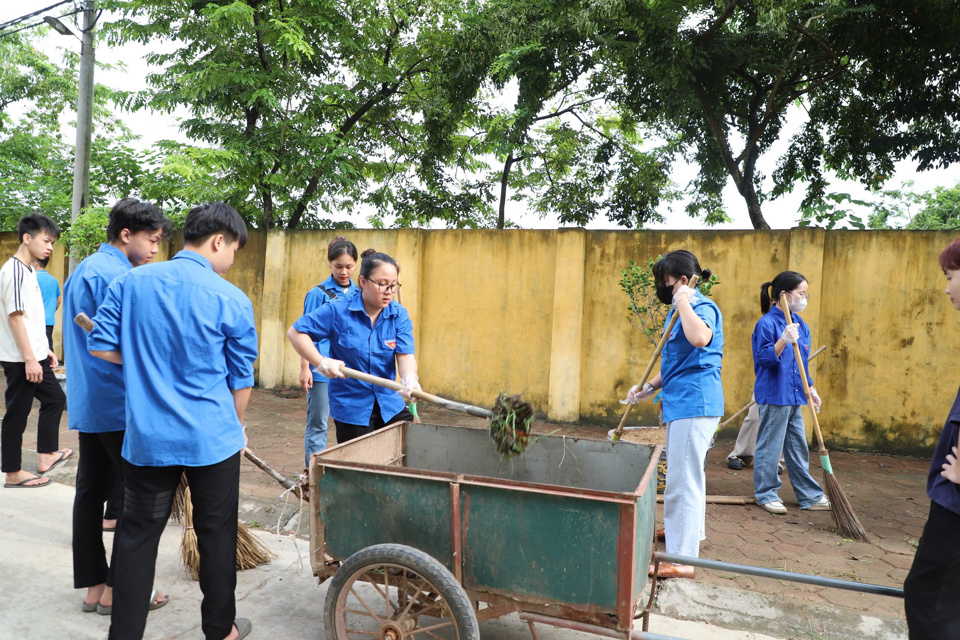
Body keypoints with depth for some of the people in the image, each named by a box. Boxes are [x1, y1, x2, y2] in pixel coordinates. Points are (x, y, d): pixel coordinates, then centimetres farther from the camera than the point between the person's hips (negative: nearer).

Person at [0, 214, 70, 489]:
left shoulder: (28, 271, 13)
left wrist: (44, 350, 19)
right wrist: (29, 358, -21)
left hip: (34, 355, 10)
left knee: (55, 399, 16)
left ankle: (46, 455, 25)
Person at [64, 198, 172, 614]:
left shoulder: (81, 271, 16)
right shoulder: (117, 275, -16)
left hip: (86, 403, 10)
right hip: (119, 405, -10)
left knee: (91, 490, 13)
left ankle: (92, 584, 22)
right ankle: (118, 587, 10)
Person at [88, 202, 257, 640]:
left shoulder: (130, 282, -1)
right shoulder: (232, 300, -10)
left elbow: (100, 346, 3)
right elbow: (240, 380, -2)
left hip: (146, 438, 3)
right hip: (211, 439, -2)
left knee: (137, 534, 16)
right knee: (216, 534, 13)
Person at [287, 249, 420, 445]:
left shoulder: (399, 315, -2)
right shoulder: (338, 312, -11)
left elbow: (405, 354, -12)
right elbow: (295, 332, -6)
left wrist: (409, 377, -34)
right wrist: (320, 362, -19)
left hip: (391, 406, 3)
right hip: (351, 409, -3)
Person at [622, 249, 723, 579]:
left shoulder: (703, 307, -14)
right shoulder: (679, 311, 16)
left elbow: (700, 338, -39)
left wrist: (683, 303, -25)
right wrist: (650, 386, 14)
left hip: (694, 404, -11)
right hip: (683, 403, 11)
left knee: (682, 480, -9)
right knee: (688, 472, 25)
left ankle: (682, 559, -2)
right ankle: (692, 529, 45)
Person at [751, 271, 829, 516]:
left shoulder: (799, 323, 12)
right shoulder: (767, 323, -13)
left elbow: (803, 363, 19)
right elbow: (763, 358, -20)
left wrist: (811, 390, 18)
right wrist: (783, 341, -33)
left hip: (794, 396, 8)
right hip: (773, 395, -8)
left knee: (798, 447, 16)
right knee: (770, 447, 2)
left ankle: (810, 496, 25)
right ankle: (766, 494, 16)